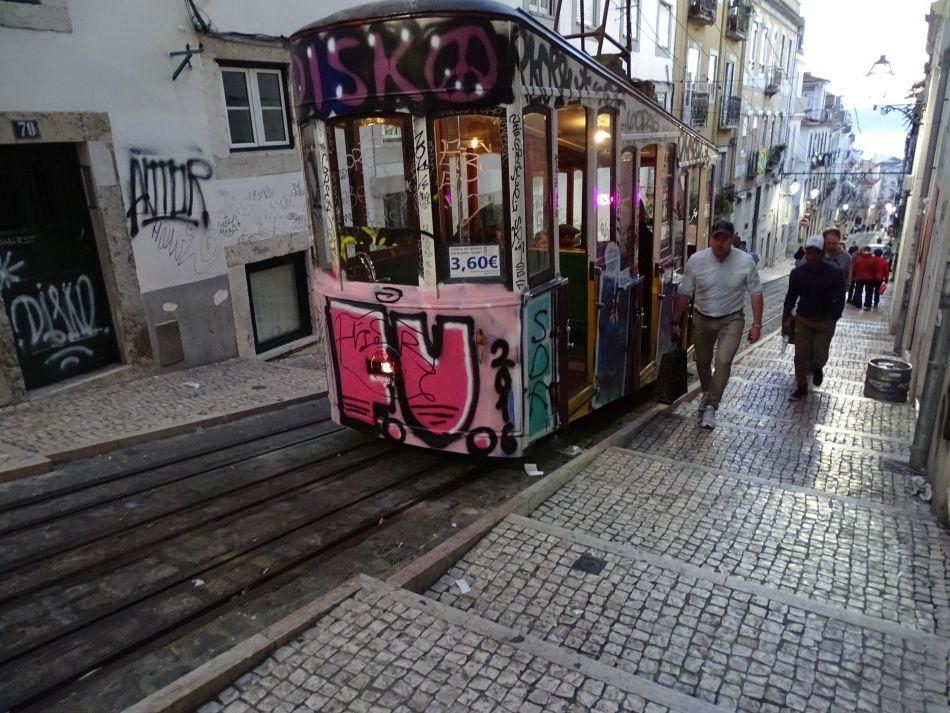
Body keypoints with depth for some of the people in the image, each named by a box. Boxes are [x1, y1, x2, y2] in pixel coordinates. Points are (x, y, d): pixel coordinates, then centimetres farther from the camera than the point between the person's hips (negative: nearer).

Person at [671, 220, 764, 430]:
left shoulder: (745, 261, -14)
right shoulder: (696, 260, -13)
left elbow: (755, 293, -4)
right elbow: (684, 293, -5)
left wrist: (757, 324, -6)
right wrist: (675, 322, -3)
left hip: (731, 320, -2)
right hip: (702, 319, 2)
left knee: (724, 361, -18)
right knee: (702, 361, 15)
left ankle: (711, 406, -5)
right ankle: (707, 393, 44)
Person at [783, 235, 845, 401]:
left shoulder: (834, 274, -13)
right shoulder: (797, 273, -6)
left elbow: (839, 300, -6)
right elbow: (791, 297, 2)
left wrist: (832, 320, -13)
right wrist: (786, 319, -4)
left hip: (824, 321, -2)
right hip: (803, 319, 2)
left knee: (820, 356, -3)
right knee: (800, 356, 2)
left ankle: (817, 367, 34)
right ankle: (801, 389, 17)